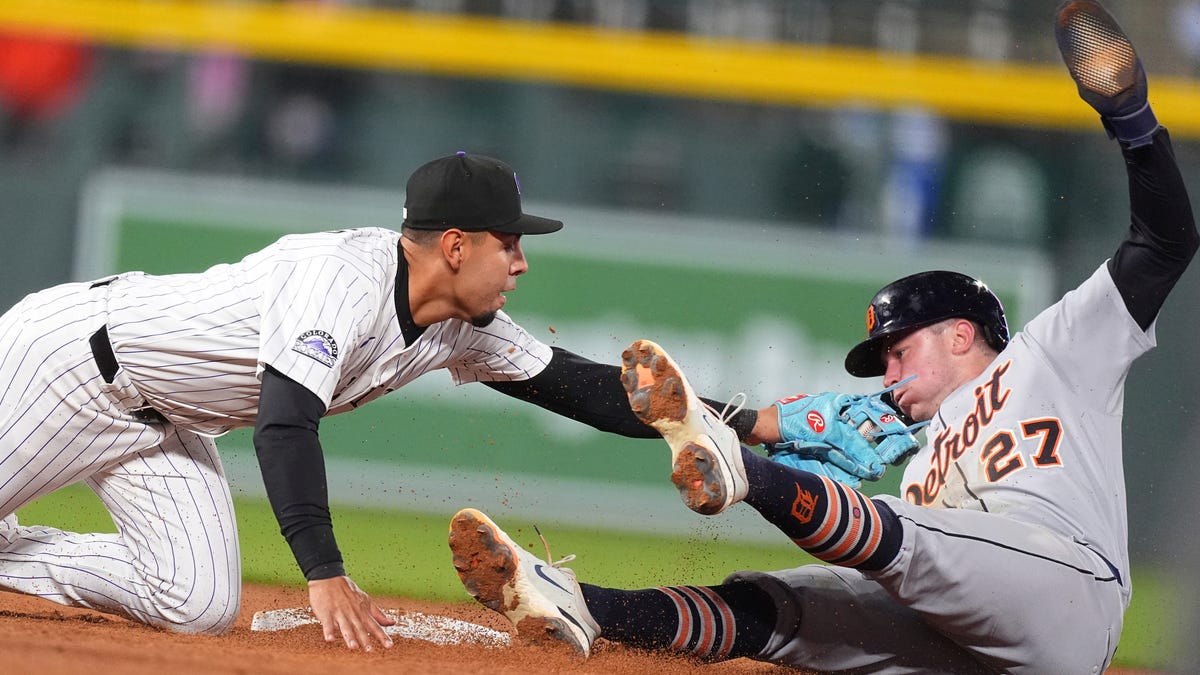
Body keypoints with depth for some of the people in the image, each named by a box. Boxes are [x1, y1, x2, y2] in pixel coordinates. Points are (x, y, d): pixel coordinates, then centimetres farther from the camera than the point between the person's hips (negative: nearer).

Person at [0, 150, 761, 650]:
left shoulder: (462, 331, -3)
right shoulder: (344, 278, -31)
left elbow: (580, 387, 4)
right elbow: (285, 424, -38)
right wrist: (326, 576, -42)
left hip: (160, 425, 8)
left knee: (201, 607, -5)